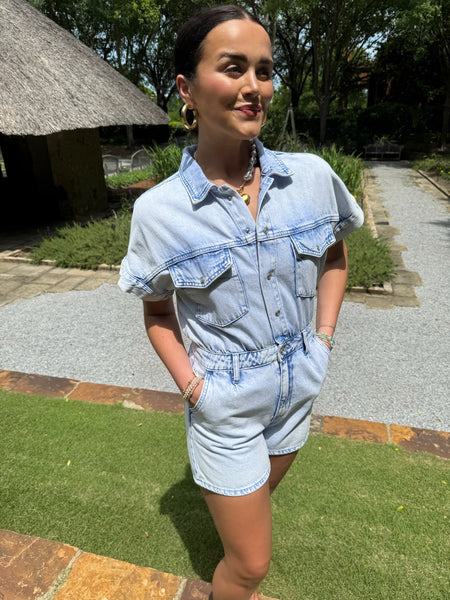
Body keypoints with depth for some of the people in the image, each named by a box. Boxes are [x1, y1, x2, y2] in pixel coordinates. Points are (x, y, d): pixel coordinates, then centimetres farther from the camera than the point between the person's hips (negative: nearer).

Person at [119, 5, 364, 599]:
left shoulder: (312, 176, -11)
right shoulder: (159, 210, -18)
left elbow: (335, 255, 8)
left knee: (258, 503, 31)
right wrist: (191, 386, -13)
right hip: (225, 407, -4)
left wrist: (324, 337, 0)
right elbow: (158, 314, -3)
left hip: (298, 390, 4)